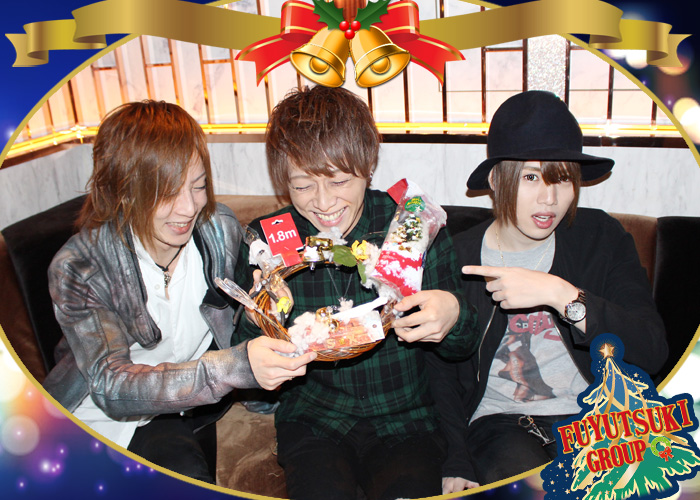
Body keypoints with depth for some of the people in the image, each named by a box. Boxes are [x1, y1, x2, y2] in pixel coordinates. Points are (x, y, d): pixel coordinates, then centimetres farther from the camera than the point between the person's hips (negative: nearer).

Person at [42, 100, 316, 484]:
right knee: (184, 471, -27)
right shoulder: (77, 268, -22)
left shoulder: (220, 229, -12)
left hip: (190, 407, 4)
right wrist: (235, 366, -47)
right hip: (104, 418, -3)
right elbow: (111, 386, -33)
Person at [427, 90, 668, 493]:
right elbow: (441, 373, 6)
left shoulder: (602, 237, 1)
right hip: (499, 421, -2)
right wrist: (457, 464, -7)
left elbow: (653, 349, -10)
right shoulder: (457, 258, -2)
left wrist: (561, 295, -23)